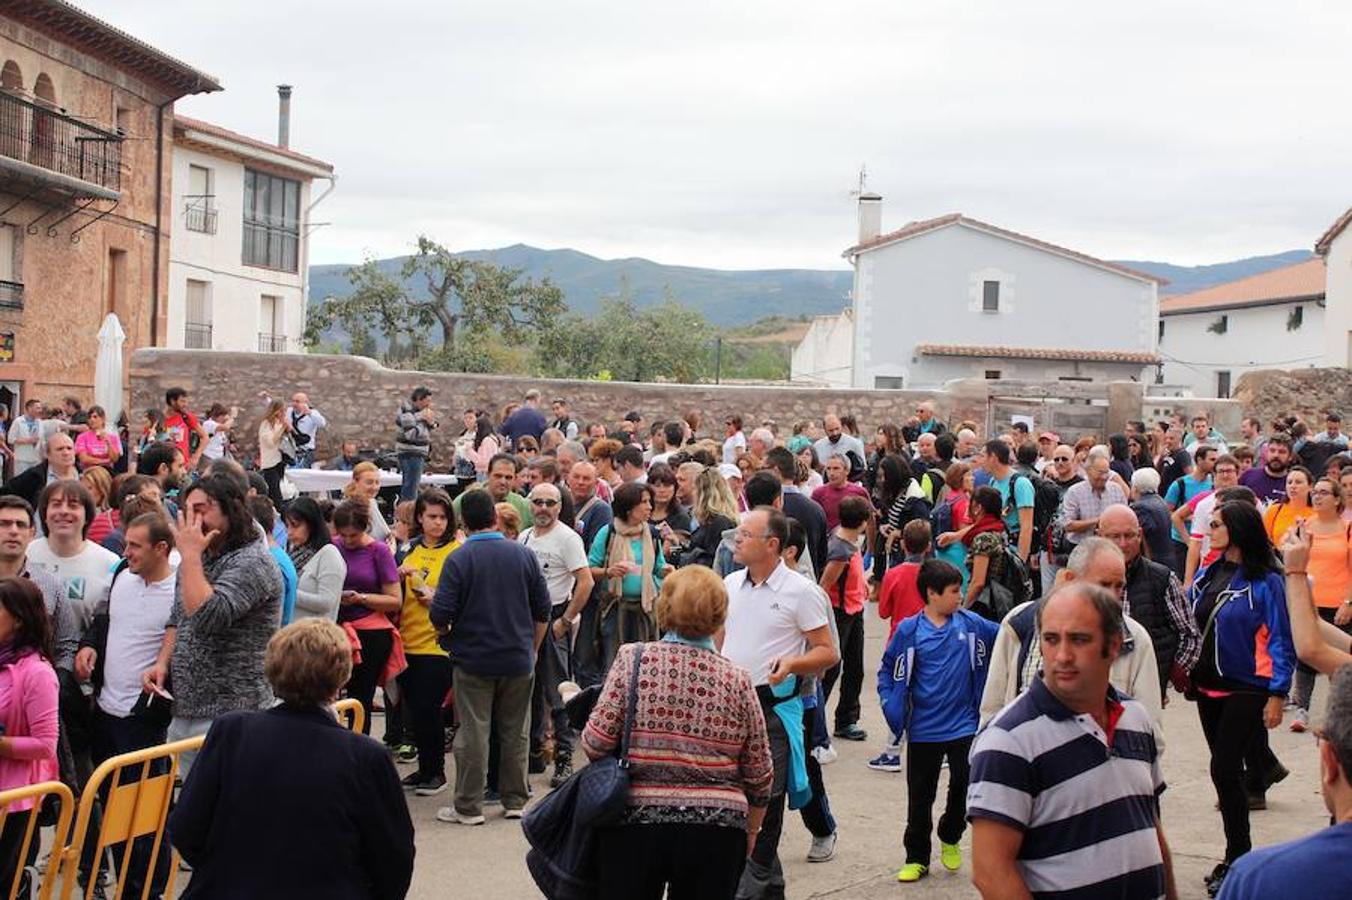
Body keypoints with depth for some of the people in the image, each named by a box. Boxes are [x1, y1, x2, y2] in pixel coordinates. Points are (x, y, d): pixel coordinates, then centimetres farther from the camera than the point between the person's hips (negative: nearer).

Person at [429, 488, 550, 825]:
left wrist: (444, 628, 8)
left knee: (472, 732, 2)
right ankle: (515, 801, 19)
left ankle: (469, 807, 6)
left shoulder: (459, 559, -11)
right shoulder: (523, 554, 0)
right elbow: (543, 610, 6)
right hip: (519, 660, 3)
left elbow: (441, 614, -15)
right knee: (516, 732, 12)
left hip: (473, 660, -3)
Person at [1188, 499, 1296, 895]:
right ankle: (1239, 856, 24)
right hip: (1209, 686, 7)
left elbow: (1280, 640, -11)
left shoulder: (1266, 581, -13)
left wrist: (1277, 694, -14)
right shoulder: (1207, 574, 6)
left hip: (1246, 688, -7)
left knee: (1224, 770, -10)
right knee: (1227, 771, 13)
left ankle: (1237, 861, 1)